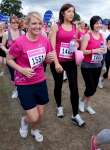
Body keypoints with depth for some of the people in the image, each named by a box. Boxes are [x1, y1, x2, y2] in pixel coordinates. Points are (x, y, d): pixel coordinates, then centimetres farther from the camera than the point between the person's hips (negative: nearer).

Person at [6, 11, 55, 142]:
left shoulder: (45, 40, -6)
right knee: (34, 117, 0)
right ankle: (24, 121, 38)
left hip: (41, 81, 4)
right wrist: (22, 70, -21)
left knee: (40, 113, 16)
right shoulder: (20, 42, -19)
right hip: (24, 84, -4)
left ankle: (34, 130, 50)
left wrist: (50, 58, -16)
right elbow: (9, 59, -7)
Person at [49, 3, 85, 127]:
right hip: (57, 61, -2)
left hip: (71, 62, 3)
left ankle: (75, 115, 10)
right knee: (58, 85, 13)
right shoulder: (56, 26, -4)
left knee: (74, 87, -2)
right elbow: (52, 46, -10)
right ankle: (59, 106, 37)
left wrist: (76, 45, -4)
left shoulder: (75, 27, 7)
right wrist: (56, 63, -18)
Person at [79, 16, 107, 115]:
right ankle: (82, 101, 26)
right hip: (87, 66, -6)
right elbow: (82, 51, -16)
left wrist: (103, 50, -8)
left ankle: (87, 105, 32)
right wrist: (94, 51, -25)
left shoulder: (101, 36, 7)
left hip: (97, 66, 6)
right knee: (91, 88, -5)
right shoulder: (87, 36, -12)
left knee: (94, 88, 12)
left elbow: (104, 49, 15)